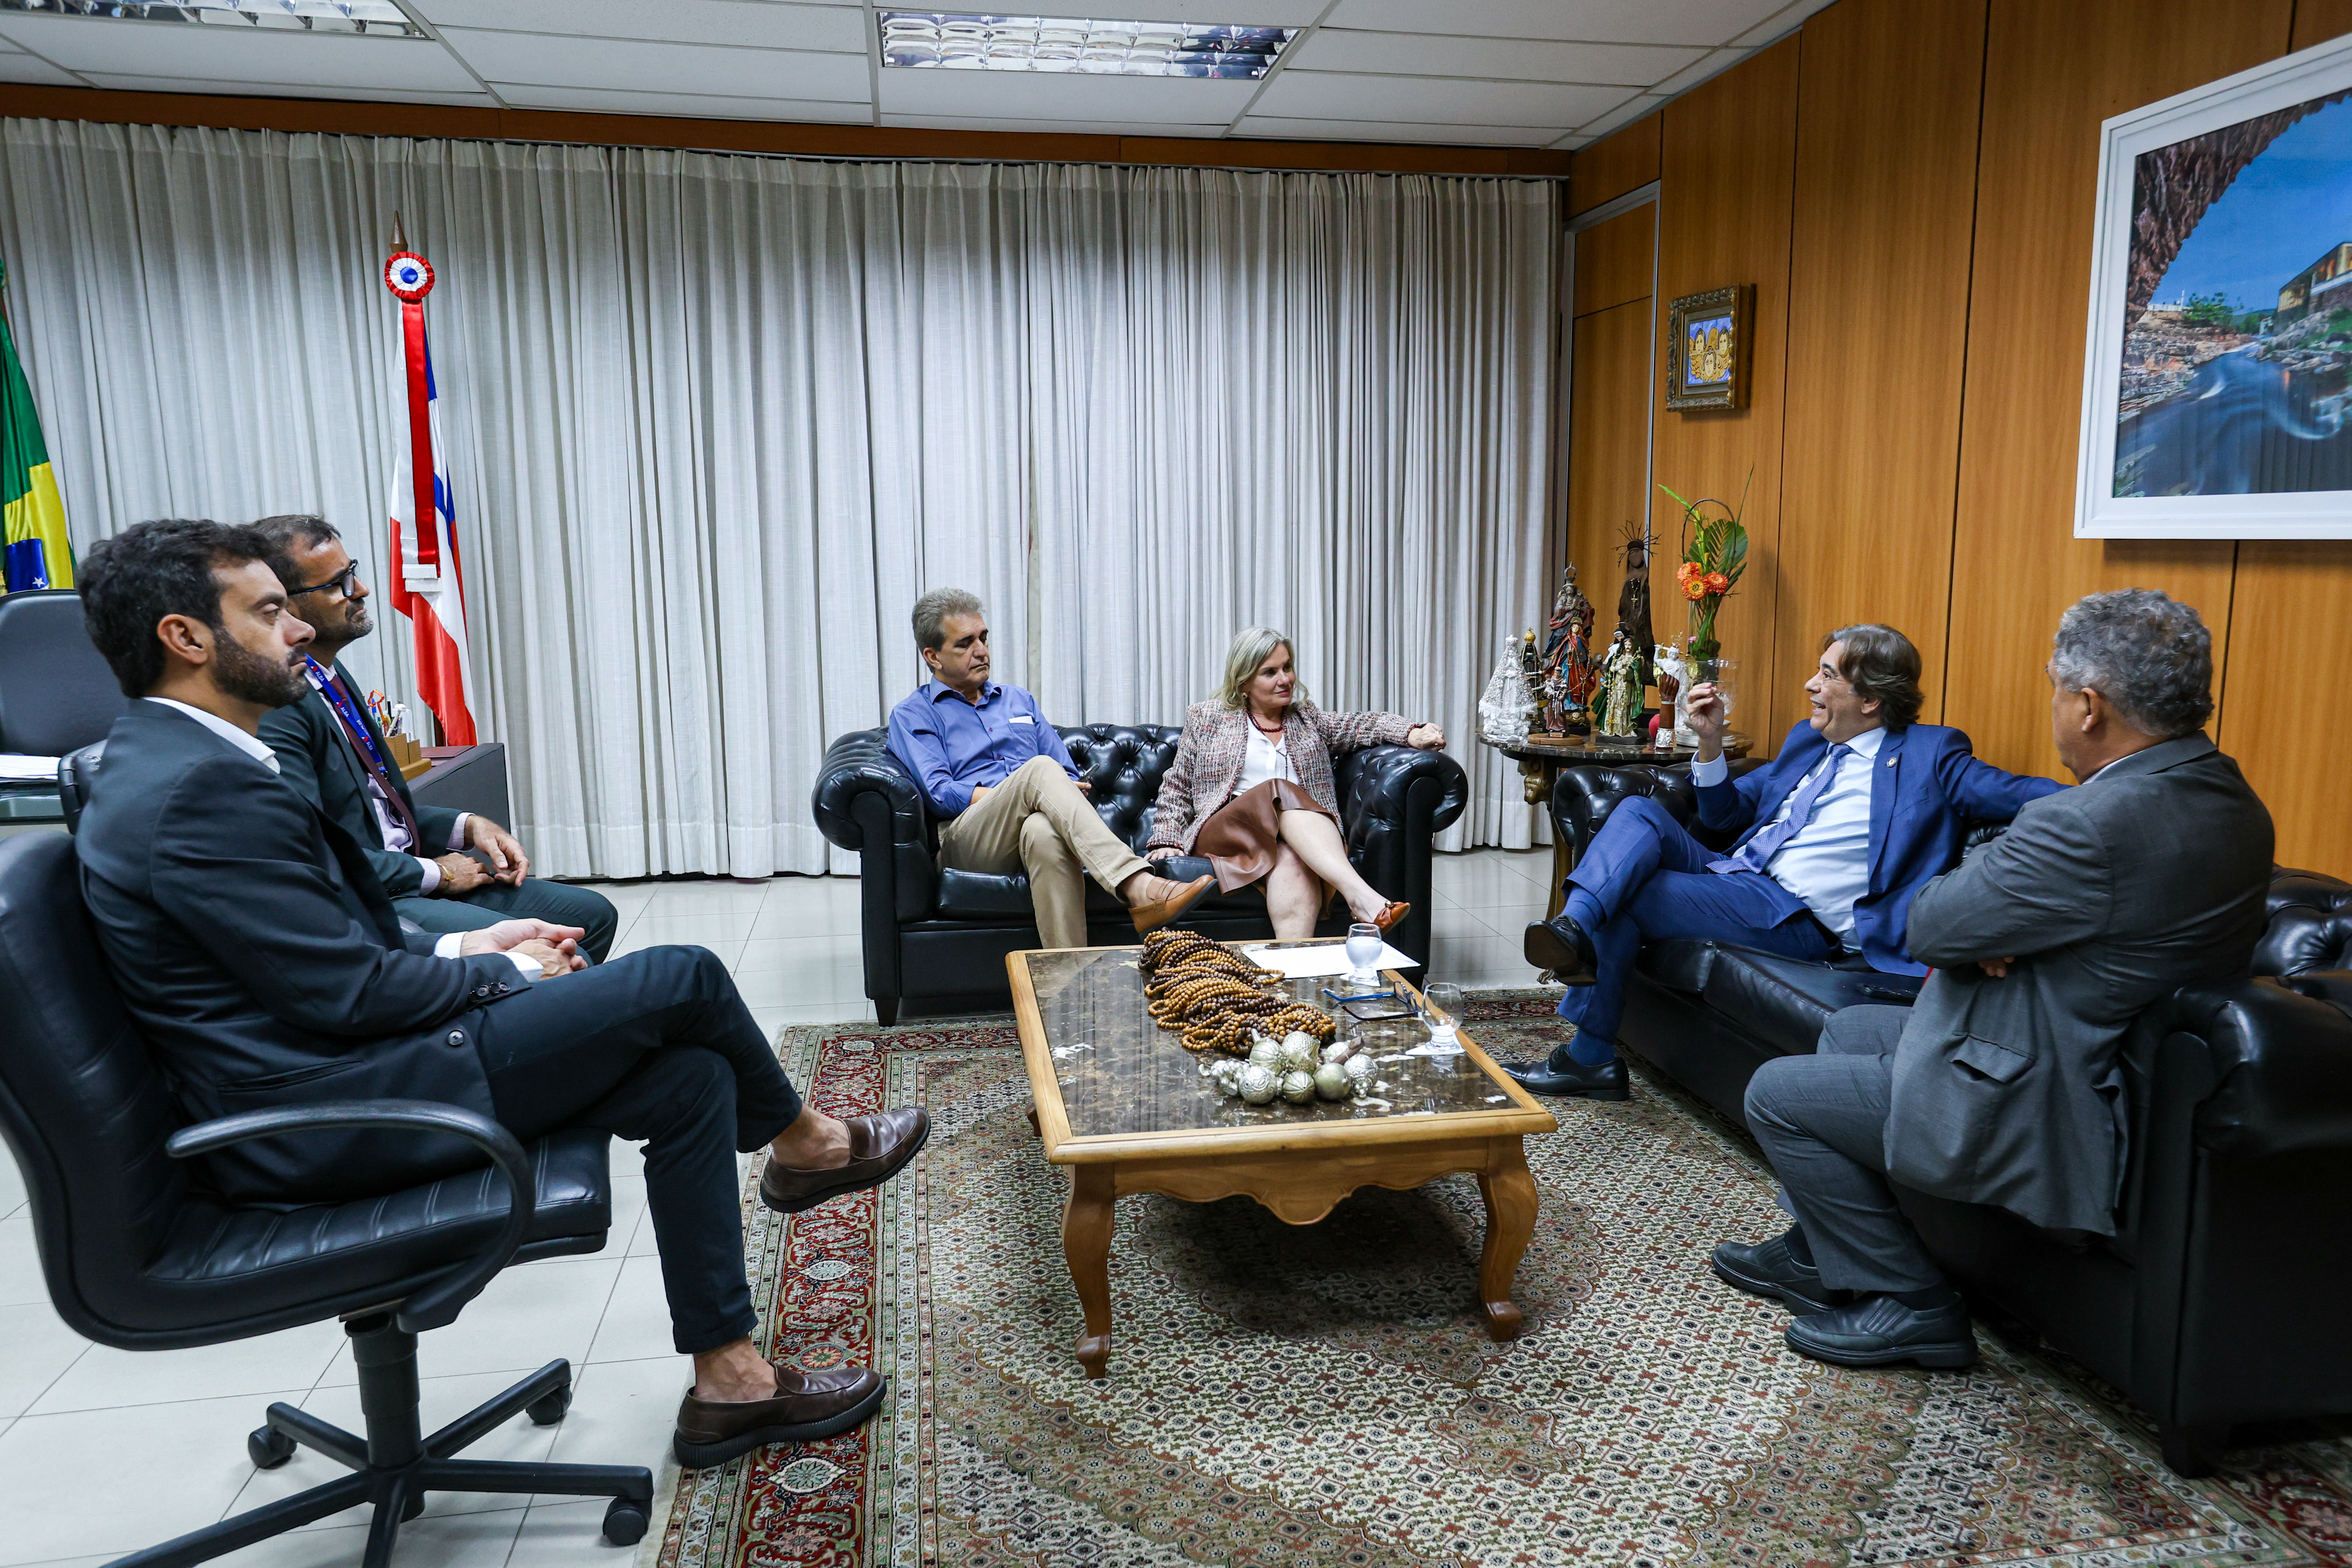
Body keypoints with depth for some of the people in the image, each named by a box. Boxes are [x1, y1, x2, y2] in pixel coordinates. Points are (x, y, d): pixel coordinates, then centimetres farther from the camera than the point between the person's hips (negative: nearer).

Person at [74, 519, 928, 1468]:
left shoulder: (167, 761, 13)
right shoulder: (202, 790, -21)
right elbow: (349, 993, -21)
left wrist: (466, 950, 7)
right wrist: (504, 974, -5)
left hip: (326, 1067, 10)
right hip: (322, 1121, -10)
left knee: (689, 1077, 2)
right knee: (680, 979, -12)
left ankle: (727, 1383, 9)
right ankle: (801, 1145, 18)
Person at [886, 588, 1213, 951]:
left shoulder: (1019, 700, 30)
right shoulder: (913, 715, 15)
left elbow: (1069, 777, 21)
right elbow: (939, 794, -3)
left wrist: (1055, 798, -4)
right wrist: (1022, 793, -10)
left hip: (1036, 826, 3)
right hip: (967, 843, -3)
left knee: (1045, 832, -39)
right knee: (1039, 769, -34)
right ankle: (1138, 888, -50)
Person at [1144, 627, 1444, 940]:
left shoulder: (1307, 719, 23)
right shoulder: (1208, 718, 17)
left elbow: (1361, 726, 6)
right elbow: (1177, 786, 18)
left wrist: (1412, 734, -13)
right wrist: (1166, 839, 3)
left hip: (1301, 830, 2)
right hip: (1225, 830, -2)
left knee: (1293, 861, -36)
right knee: (1281, 792, -33)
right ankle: (1360, 896, -52)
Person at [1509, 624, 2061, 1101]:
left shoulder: (1930, 754, 2)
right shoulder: (1808, 740, 22)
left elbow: (2014, 793, -8)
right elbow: (1724, 815, 23)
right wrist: (1711, 741, 8)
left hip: (1796, 915, -7)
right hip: (1733, 874, 7)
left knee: (1624, 901, -21)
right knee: (1639, 811, -17)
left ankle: (1591, 1056, -10)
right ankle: (1573, 928, -39)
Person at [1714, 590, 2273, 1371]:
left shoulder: (2100, 823, -32)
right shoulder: (2224, 794, 3)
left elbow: (1928, 925, -21)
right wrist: (1985, 930, -12)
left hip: (2052, 1111, -11)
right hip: (2104, 1055, 11)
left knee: (1777, 1094, 0)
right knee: (1849, 1028, 24)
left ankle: (1911, 1303, 12)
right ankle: (1819, 1254, 35)